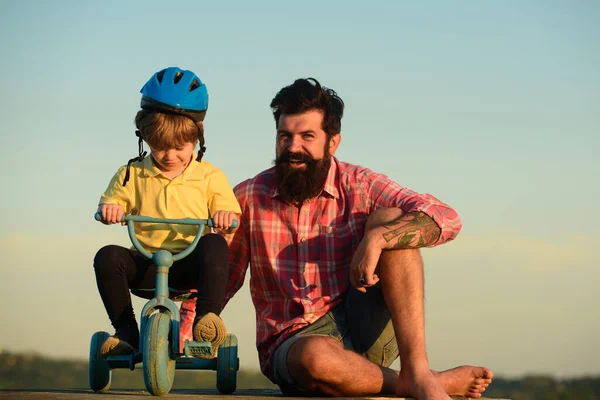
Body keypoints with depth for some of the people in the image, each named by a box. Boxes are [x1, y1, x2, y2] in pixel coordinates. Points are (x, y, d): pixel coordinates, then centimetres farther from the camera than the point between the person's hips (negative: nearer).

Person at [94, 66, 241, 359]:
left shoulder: (210, 177, 8)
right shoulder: (132, 175, 11)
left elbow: (230, 217, 3)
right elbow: (113, 204, 8)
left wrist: (225, 216, -22)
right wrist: (109, 208, -17)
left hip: (190, 267, -2)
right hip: (146, 265, 2)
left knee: (215, 245, -34)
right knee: (108, 257, -27)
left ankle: (207, 318, -38)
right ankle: (125, 332, -20)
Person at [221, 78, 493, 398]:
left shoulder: (359, 186, 1)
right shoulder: (248, 197, 4)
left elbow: (445, 219, -12)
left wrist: (375, 238, -29)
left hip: (365, 330, 2)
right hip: (293, 343, -2)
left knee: (390, 218, -19)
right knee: (316, 357, -41)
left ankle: (416, 370, -29)